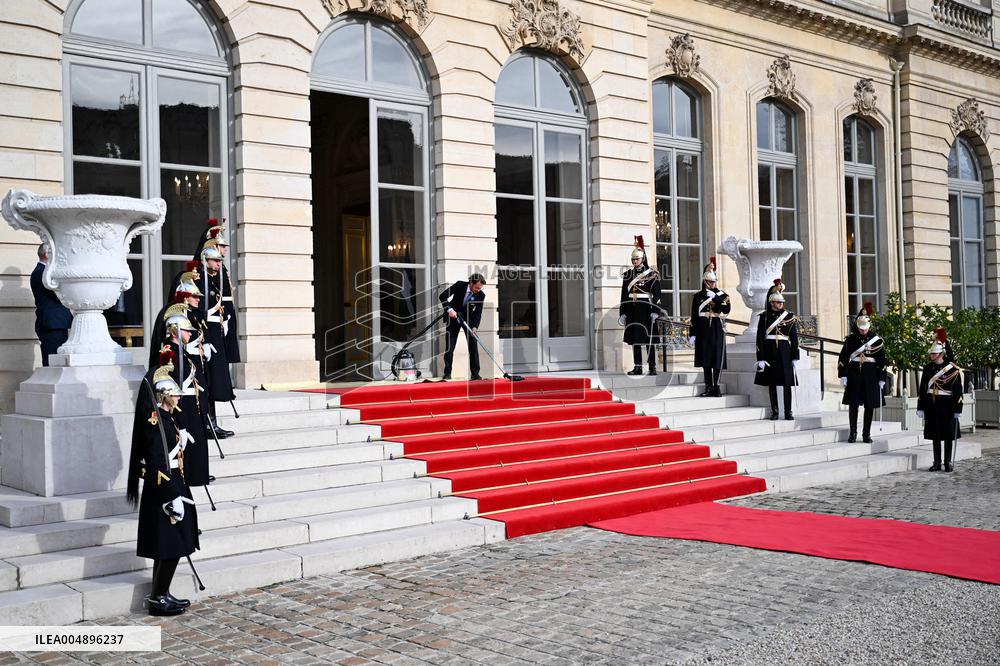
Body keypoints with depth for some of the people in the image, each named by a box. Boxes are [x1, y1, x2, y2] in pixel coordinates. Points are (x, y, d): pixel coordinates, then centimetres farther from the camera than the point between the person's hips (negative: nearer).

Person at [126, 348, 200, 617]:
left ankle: (161, 595, 24)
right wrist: (173, 497, -23)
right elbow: (157, 464, -23)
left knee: (168, 549, 15)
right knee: (171, 548, -4)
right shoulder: (154, 420, -18)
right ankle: (157, 599, 5)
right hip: (163, 492, -10)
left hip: (172, 486, 10)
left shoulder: (164, 417, 12)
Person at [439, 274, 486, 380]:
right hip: (453, 317, -1)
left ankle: (475, 373, -1)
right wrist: (449, 309, -29)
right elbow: (442, 296, -17)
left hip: (468, 318, 1)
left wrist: (475, 327, -29)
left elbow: (478, 313, -15)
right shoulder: (460, 285, -20)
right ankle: (447, 373, 7)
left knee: (473, 346, -6)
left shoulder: (481, 295, -16)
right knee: (449, 347, -1)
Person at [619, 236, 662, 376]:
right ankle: (637, 367, 11)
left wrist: (655, 312, -14)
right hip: (632, 311, 4)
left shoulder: (651, 274, -2)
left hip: (646, 310, -4)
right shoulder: (628, 275, 11)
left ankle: (652, 367, 2)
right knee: (634, 340, 6)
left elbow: (656, 295, -6)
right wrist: (622, 313, 8)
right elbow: (624, 295, 12)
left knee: (649, 339, -2)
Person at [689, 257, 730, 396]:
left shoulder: (722, 294, 7)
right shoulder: (698, 296, 7)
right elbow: (694, 316, 5)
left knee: (718, 357, -4)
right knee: (705, 357, 1)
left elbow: (727, 309, -11)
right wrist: (692, 334, 0)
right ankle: (708, 386, 8)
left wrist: (714, 297, -21)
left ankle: (716, 386, 2)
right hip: (703, 328, 1)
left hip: (717, 328, -1)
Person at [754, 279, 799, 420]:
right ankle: (774, 411, 11)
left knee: (787, 383, 0)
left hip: (785, 352, 0)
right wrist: (761, 358, -7)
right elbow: (760, 338, -1)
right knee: (771, 382, 4)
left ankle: (788, 412, 5)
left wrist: (795, 357, 0)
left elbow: (795, 338, 4)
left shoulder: (790, 316, 4)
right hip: (769, 351, 0)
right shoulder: (764, 316, 2)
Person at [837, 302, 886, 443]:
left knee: (870, 405, 3)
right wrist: (843, 376, -5)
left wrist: (882, 379, -1)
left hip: (870, 375, 0)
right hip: (854, 374, 0)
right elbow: (843, 358, 1)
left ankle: (867, 434, 11)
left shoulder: (876, 340, 0)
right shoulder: (850, 339, 1)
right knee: (853, 404, 0)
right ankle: (853, 432, 9)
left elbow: (882, 361, 2)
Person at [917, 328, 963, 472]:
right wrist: (920, 408, 6)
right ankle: (937, 462, 18)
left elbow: (958, 391, -8)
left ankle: (949, 462, 12)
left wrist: (958, 410, -11)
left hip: (947, 406, -4)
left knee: (949, 435, 2)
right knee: (935, 435, 10)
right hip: (931, 407, 4)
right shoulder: (927, 368, 6)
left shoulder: (953, 369, -7)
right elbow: (922, 389, 8)